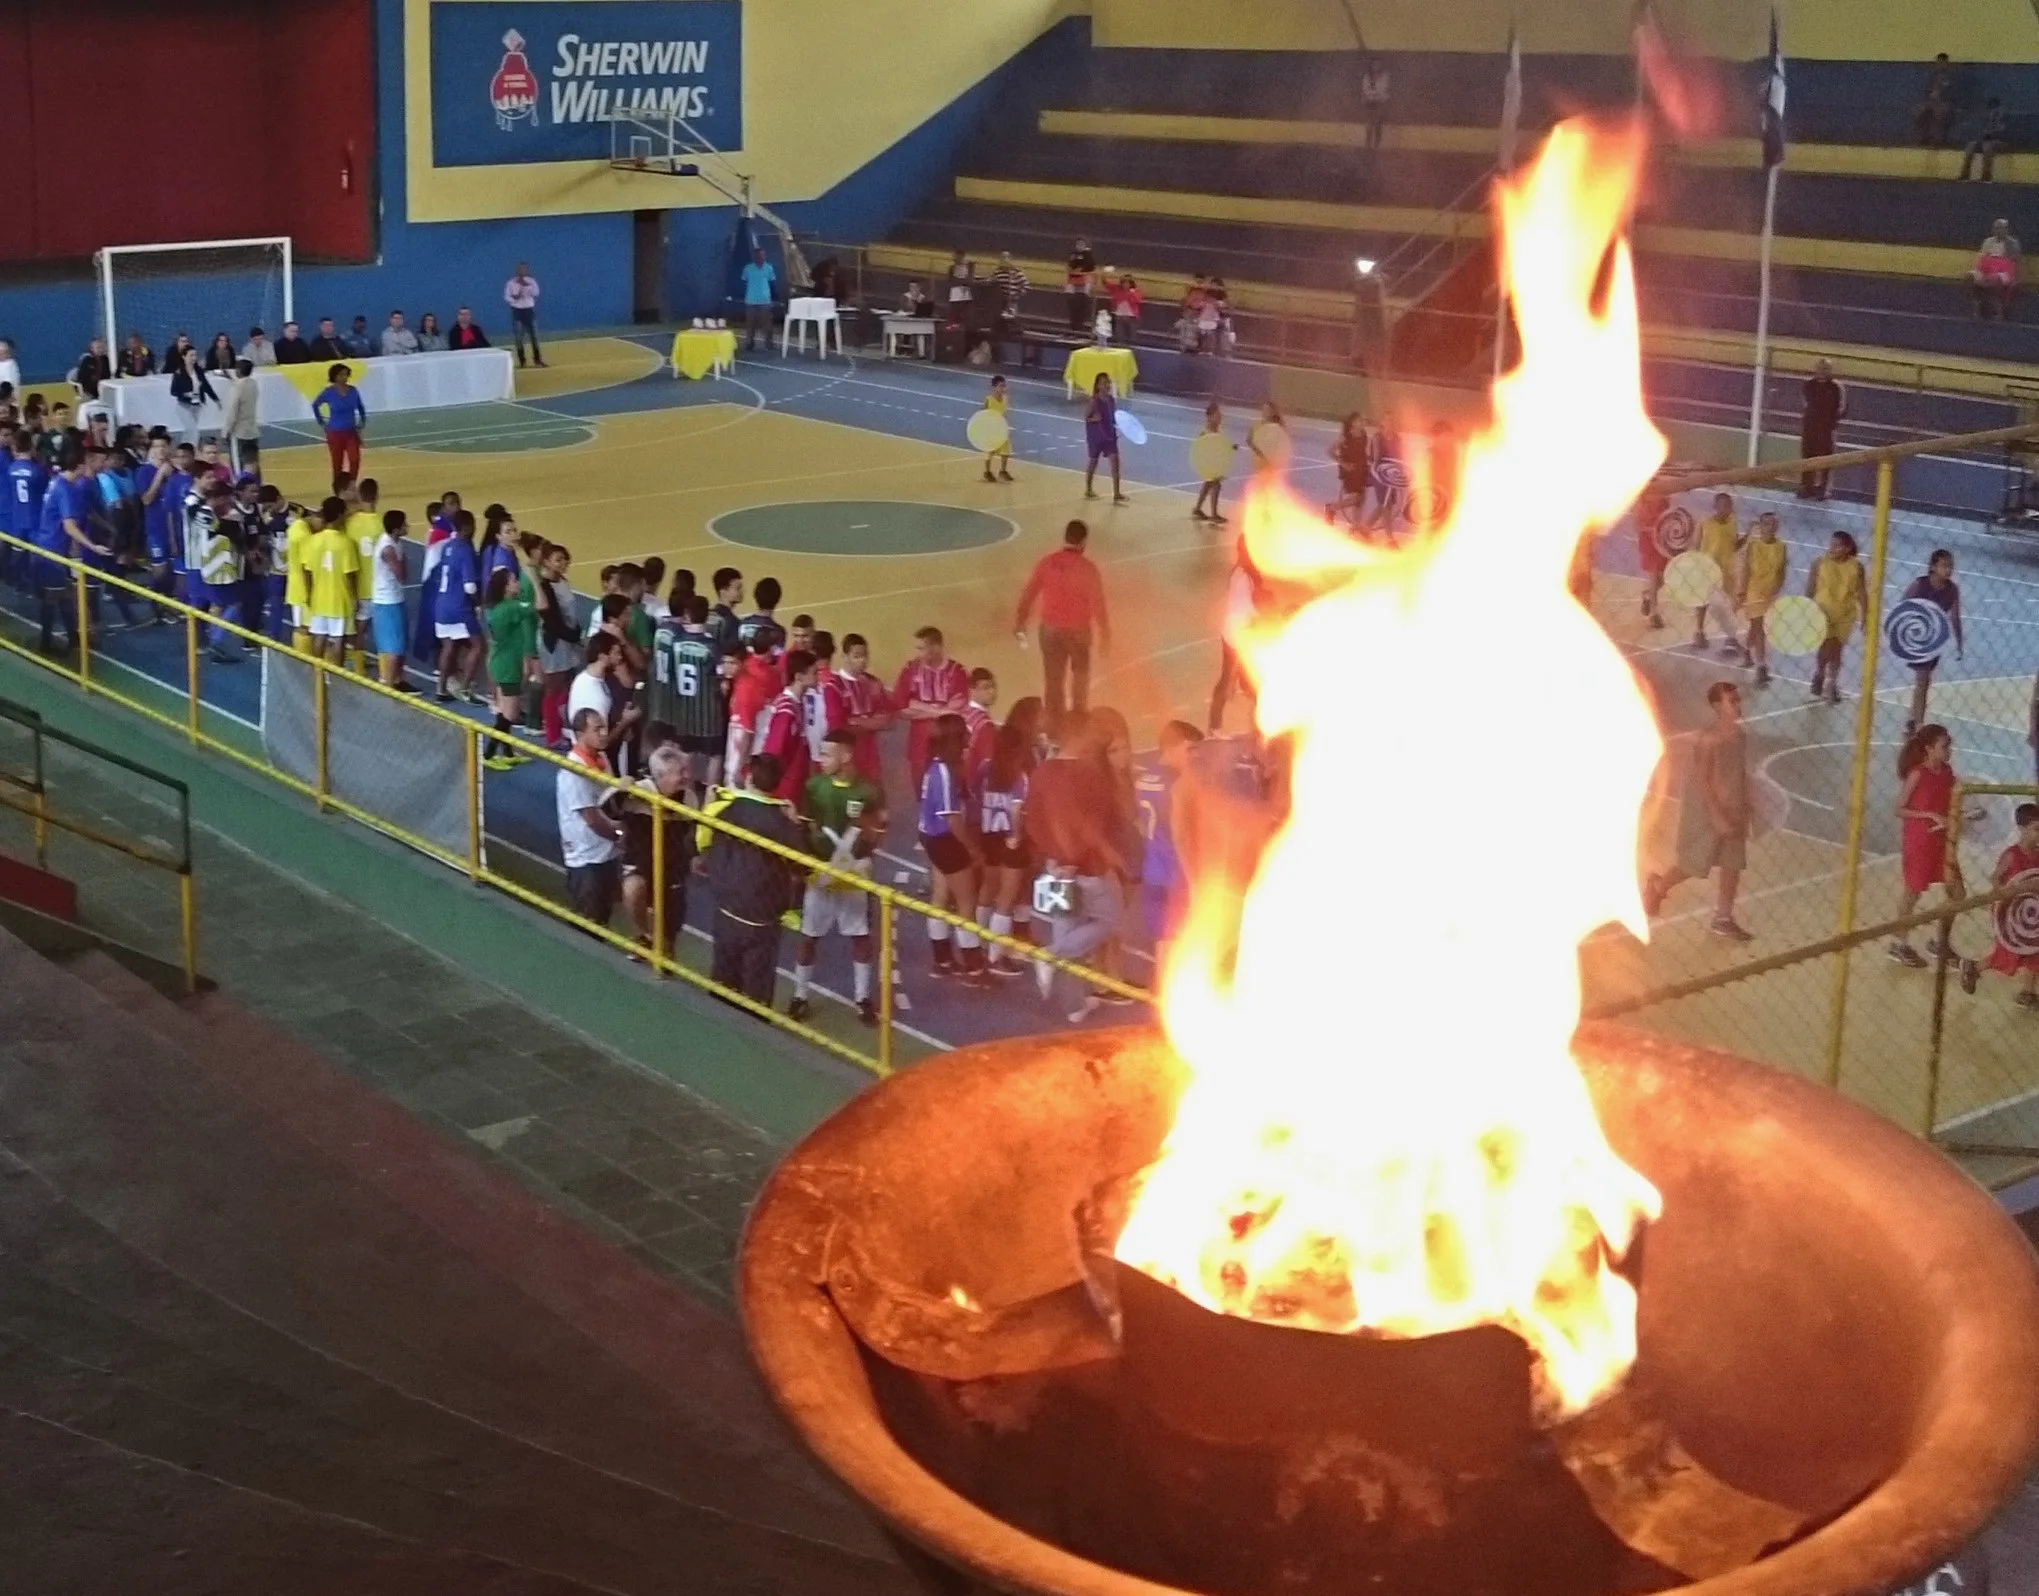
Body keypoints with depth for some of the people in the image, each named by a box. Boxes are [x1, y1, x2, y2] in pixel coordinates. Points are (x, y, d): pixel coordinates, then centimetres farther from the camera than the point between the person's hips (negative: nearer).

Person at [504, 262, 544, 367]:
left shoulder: (531, 281, 2)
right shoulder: (511, 283, -4)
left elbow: (536, 293, -10)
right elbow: (506, 297, -3)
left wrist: (527, 285, -19)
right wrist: (515, 298, -20)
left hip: (529, 310, 2)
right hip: (517, 311, -2)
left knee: (534, 335, 1)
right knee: (519, 337, -1)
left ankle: (537, 359, 7)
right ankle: (521, 361, 6)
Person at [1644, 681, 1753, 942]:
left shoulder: (1740, 735, 2)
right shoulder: (1708, 740, -22)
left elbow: (1742, 775, 11)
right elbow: (1702, 782, -22)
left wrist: (1744, 812, 12)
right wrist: (1717, 817, -23)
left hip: (1732, 812, 7)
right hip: (1706, 812, -7)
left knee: (1733, 866, 10)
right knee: (1695, 865, 4)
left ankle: (1723, 920, 22)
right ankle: (1658, 886, 31)